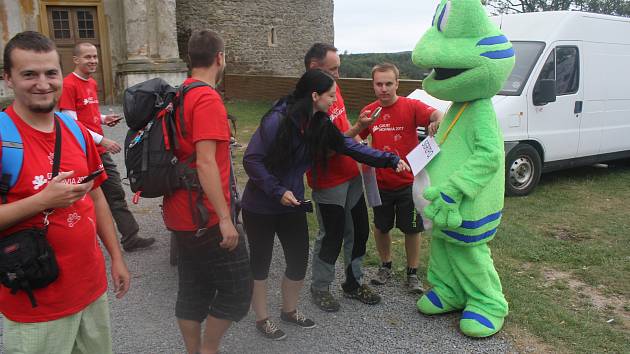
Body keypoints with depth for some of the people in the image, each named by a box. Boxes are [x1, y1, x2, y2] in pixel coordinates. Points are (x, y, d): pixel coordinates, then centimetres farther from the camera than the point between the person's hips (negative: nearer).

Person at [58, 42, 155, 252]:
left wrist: (103, 119, 4)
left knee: (116, 195, 10)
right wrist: (102, 140, -21)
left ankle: (130, 239, 17)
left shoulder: (92, 83, 13)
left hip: (100, 150, 8)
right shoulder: (69, 85, -13)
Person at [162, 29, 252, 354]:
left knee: (193, 289, 17)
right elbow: (205, 163, -25)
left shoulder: (180, 96, 10)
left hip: (181, 214, 9)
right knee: (237, 287, 4)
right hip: (205, 217, -9)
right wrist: (224, 218, -23)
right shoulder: (208, 99, -18)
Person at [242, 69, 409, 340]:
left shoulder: (320, 124, -3)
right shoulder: (278, 120, -23)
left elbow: (351, 147, -1)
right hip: (260, 206, -6)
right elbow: (251, 160, -21)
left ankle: (289, 310, 37)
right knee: (260, 263, 10)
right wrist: (278, 191, -24)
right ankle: (262, 319, 30)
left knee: (299, 261, 12)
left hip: (293, 205, 6)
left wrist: (391, 160, -6)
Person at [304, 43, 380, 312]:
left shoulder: (333, 88, 4)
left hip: (351, 174, 8)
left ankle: (353, 283, 34)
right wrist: (356, 129, -30)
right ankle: (320, 288, 28)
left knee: (359, 231, 16)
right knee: (331, 238, 6)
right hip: (329, 182, -8)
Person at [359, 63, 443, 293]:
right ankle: (385, 266, 40)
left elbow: (436, 114, -29)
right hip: (380, 183, 3)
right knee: (381, 227, 17)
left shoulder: (411, 107, -12)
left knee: (412, 229, 9)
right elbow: (357, 139, 14)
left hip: (408, 182, -3)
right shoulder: (369, 111, 0)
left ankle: (412, 273, 28)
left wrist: (437, 121, -52)